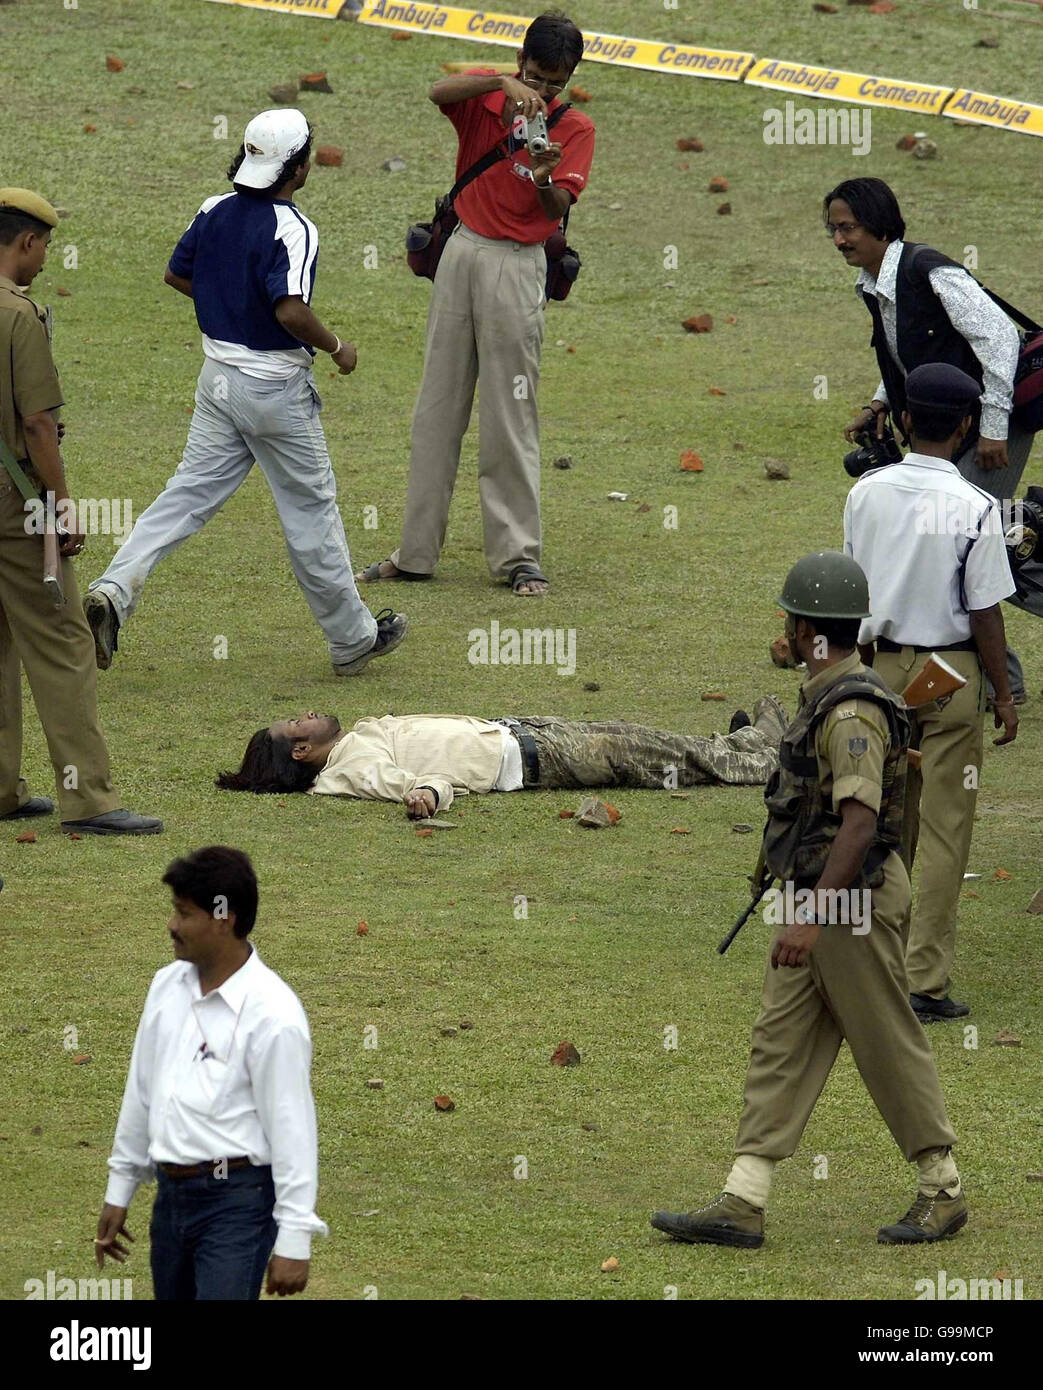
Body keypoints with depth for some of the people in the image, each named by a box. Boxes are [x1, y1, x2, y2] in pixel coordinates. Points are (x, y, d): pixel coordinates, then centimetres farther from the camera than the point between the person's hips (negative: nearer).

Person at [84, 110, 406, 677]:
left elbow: (176, 274, 15)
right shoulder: (292, 229, -20)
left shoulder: (214, 211, 3)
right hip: (276, 388, -6)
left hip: (218, 377, 6)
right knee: (311, 509, 6)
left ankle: (114, 591, -14)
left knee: (189, 494, 6)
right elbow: (291, 311, -30)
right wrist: (336, 348, -13)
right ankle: (352, 639, 18)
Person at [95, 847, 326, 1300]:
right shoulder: (168, 985, 6)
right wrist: (119, 1191, 19)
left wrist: (293, 1240, -15)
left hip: (238, 1200, -8)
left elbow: (292, 1127, -15)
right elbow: (141, 1092, 15)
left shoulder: (272, 1014, -16)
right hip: (172, 1193, 8)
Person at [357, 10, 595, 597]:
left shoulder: (575, 128, 0)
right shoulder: (486, 95, 4)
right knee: (437, 408, 6)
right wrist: (506, 84, -32)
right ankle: (416, 553, 11)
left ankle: (519, 557, -3)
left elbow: (557, 211, -10)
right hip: (462, 253, 3)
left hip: (517, 266, -3)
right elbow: (438, 92, -19)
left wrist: (544, 178, -31)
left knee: (511, 417, -6)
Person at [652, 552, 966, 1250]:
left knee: (891, 1050, 1)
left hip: (851, 901, -10)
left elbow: (859, 824, -27)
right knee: (780, 1044, 5)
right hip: (817, 899, 10)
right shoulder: (831, 697, 12)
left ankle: (943, 1193, 13)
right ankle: (742, 1206, 3)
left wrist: (812, 914, -32)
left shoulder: (852, 710, -20)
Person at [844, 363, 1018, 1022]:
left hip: (884, 665, 5)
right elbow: (985, 612, -13)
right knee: (945, 829, 1)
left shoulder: (866, 493, -2)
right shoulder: (975, 508, -16)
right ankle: (927, 981, 0)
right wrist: (1003, 695, -2)